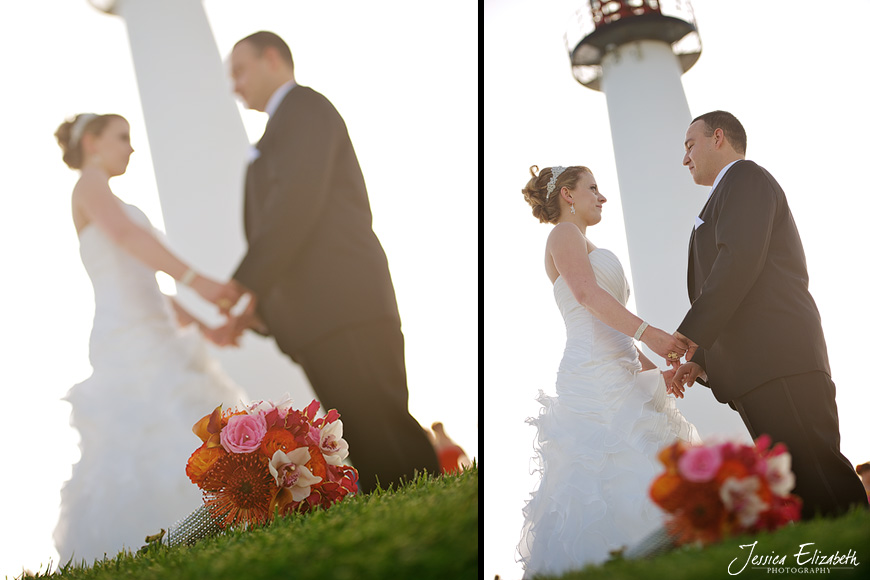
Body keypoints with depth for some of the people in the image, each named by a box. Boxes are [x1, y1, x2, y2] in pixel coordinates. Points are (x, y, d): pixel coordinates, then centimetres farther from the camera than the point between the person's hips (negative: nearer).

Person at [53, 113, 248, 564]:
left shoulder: (107, 202, 29)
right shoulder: (90, 182, 2)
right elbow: (124, 233, -20)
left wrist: (199, 323, 18)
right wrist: (195, 280, -29)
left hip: (154, 336, 9)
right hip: (129, 338, -9)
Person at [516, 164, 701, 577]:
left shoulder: (587, 246, 29)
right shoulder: (565, 233, 1)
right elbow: (586, 293, -17)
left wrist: (655, 369, 19)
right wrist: (646, 333, -27)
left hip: (620, 374, 9)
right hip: (595, 376, -9)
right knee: (607, 480, -15)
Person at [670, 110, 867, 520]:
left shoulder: (746, 177, 4)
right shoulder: (727, 199, 33)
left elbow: (739, 260, -12)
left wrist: (690, 334, -15)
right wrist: (701, 359, 18)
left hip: (779, 360, -10)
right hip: (753, 373, 10)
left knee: (816, 478, -16)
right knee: (796, 488, 2)